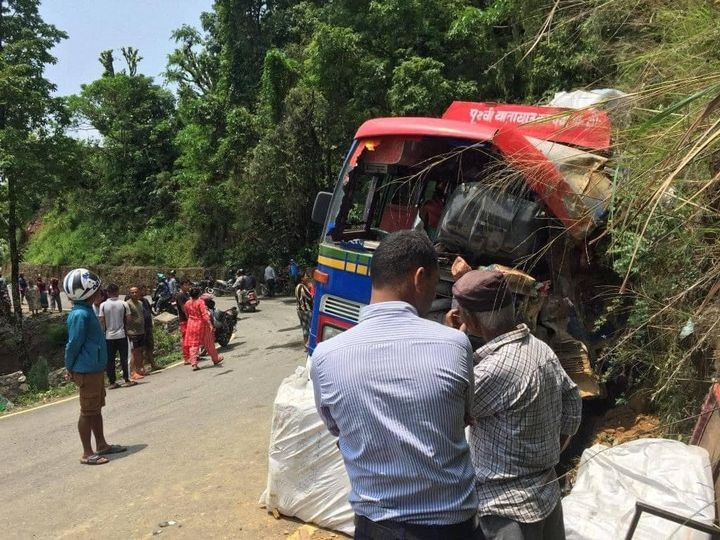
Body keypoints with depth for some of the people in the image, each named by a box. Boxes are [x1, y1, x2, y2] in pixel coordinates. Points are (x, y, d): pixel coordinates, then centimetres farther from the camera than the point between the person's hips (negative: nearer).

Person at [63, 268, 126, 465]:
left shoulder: (87, 310, 9)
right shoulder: (80, 315, -22)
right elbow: (74, 344, -18)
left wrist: (71, 367, 18)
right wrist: (70, 368, -5)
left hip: (95, 369, 9)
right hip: (87, 371, -9)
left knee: (96, 408, 17)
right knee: (88, 411, 0)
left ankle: (101, 445, 29)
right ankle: (87, 453, 11)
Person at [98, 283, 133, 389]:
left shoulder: (103, 305, -3)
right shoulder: (123, 304, -5)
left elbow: (102, 321, -4)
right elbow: (128, 319, -3)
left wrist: (103, 332, 7)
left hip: (109, 336, 1)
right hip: (121, 335, -1)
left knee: (110, 360, 7)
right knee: (124, 358, 5)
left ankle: (112, 382, 9)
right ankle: (127, 380, 6)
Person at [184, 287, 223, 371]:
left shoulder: (187, 303, 3)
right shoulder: (200, 302, -14)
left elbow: (187, 314, 14)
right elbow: (205, 314, -21)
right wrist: (210, 325, -24)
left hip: (191, 325, 4)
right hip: (201, 324, -4)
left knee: (193, 345, 3)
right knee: (209, 343, 11)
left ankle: (194, 364, -6)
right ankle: (215, 359, 26)